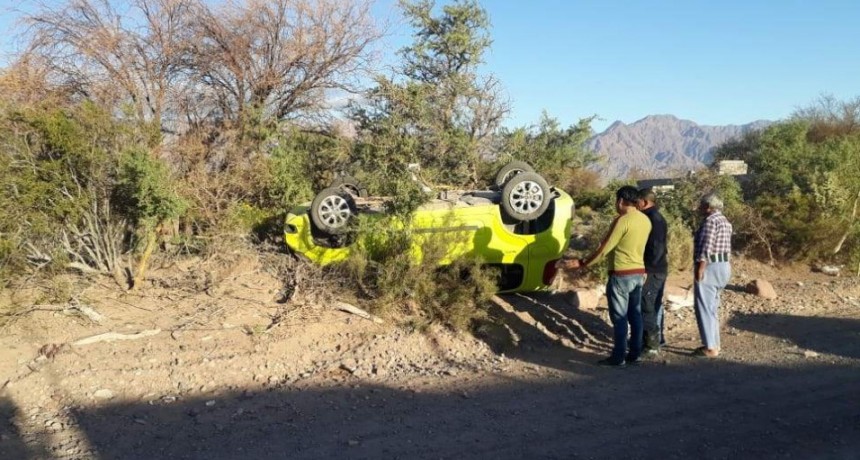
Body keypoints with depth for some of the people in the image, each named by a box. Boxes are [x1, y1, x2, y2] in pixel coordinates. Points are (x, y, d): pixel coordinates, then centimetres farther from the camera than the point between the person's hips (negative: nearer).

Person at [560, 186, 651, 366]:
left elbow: (603, 250, -17)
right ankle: (635, 354, 19)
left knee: (619, 317, -1)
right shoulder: (645, 220, 7)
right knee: (635, 315, 13)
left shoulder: (622, 221, -17)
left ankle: (618, 357, 5)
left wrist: (581, 264, -10)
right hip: (639, 273, 8)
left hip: (621, 275, -8)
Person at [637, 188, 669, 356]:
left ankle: (652, 345, -3)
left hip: (652, 271, -11)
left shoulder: (652, 219, -17)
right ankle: (657, 340, 26)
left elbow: (655, 247, -23)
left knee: (646, 308, -7)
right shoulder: (658, 217, 15)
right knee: (655, 306, 17)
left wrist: (646, 269, -21)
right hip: (660, 269, 11)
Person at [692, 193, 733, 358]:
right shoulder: (724, 221, 17)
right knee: (712, 307, 16)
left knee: (704, 307, -6)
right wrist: (726, 266, 20)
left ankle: (710, 348, -4)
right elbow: (726, 247, 18)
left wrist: (700, 269, -22)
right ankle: (714, 344, 20)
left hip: (710, 266, -10)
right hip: (723, 266, 10)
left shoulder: (710, 220, -14)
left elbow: (706, 247, -21)